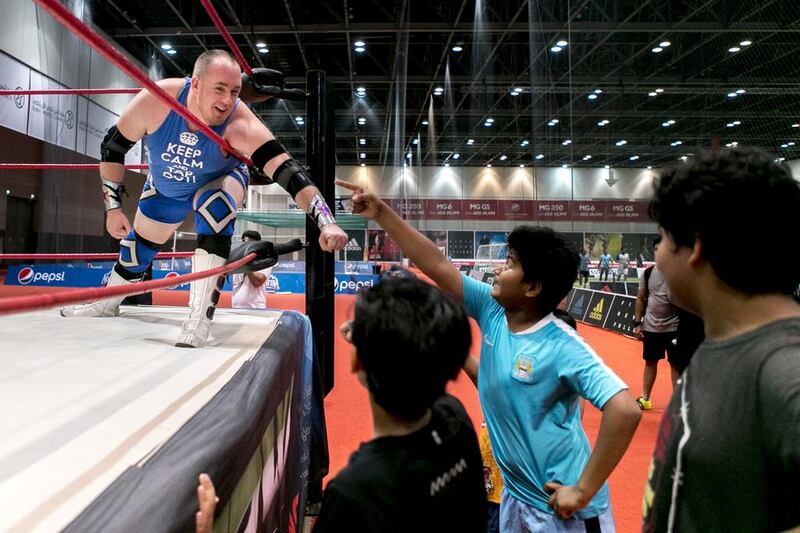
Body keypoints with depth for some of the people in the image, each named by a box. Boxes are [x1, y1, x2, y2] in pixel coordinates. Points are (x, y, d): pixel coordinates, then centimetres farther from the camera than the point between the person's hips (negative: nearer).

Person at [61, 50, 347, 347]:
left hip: (220, 181, -3)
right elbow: (112, 147, -17)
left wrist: (325, 221, -63)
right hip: (165, 185, 3)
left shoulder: (241, 125, -40)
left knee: (215, 206, -37)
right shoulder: (155, 101, -32)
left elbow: (286, 170, -50)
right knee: (138, 244, 17)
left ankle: (200, 318, -32)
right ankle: (108, 303, 50)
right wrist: (113, 207, -14)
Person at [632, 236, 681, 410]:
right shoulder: (648, 273, 2)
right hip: (650, 327, 4)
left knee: (676, 364, 6)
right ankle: (645, 398, 24)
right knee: (650, 362, 13)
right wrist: (637, 322, 4)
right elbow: (641, 299, 9)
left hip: (673, 327, -4)